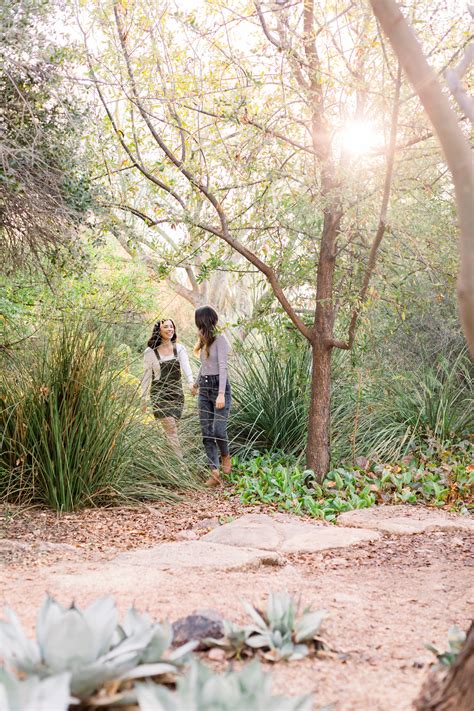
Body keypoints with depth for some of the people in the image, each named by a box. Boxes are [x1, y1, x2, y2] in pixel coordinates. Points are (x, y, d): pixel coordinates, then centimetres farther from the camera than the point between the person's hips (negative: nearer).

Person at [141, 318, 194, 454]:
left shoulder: (179, 349, 3)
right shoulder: (150, 352, -3)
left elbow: (186, 367, -14)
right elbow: (146, 376, 2)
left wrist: (191, 382, -33)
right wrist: (143, 398, 3)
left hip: (177, 393, 3)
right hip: (160, 395, -3)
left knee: (171, 431, 9)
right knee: (172, 431, -12)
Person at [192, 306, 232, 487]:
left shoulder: (220, 339, -10)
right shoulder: (205, 340, 14)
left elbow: (222, 367, -17)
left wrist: (221, 394, -25)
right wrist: (197, 383, 43)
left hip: (219, 386, -8)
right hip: (204, 389, 8)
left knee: (218, 430, -17)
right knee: (206, 433, -1)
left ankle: (225, 457, 14)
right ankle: (215, 473, -2)